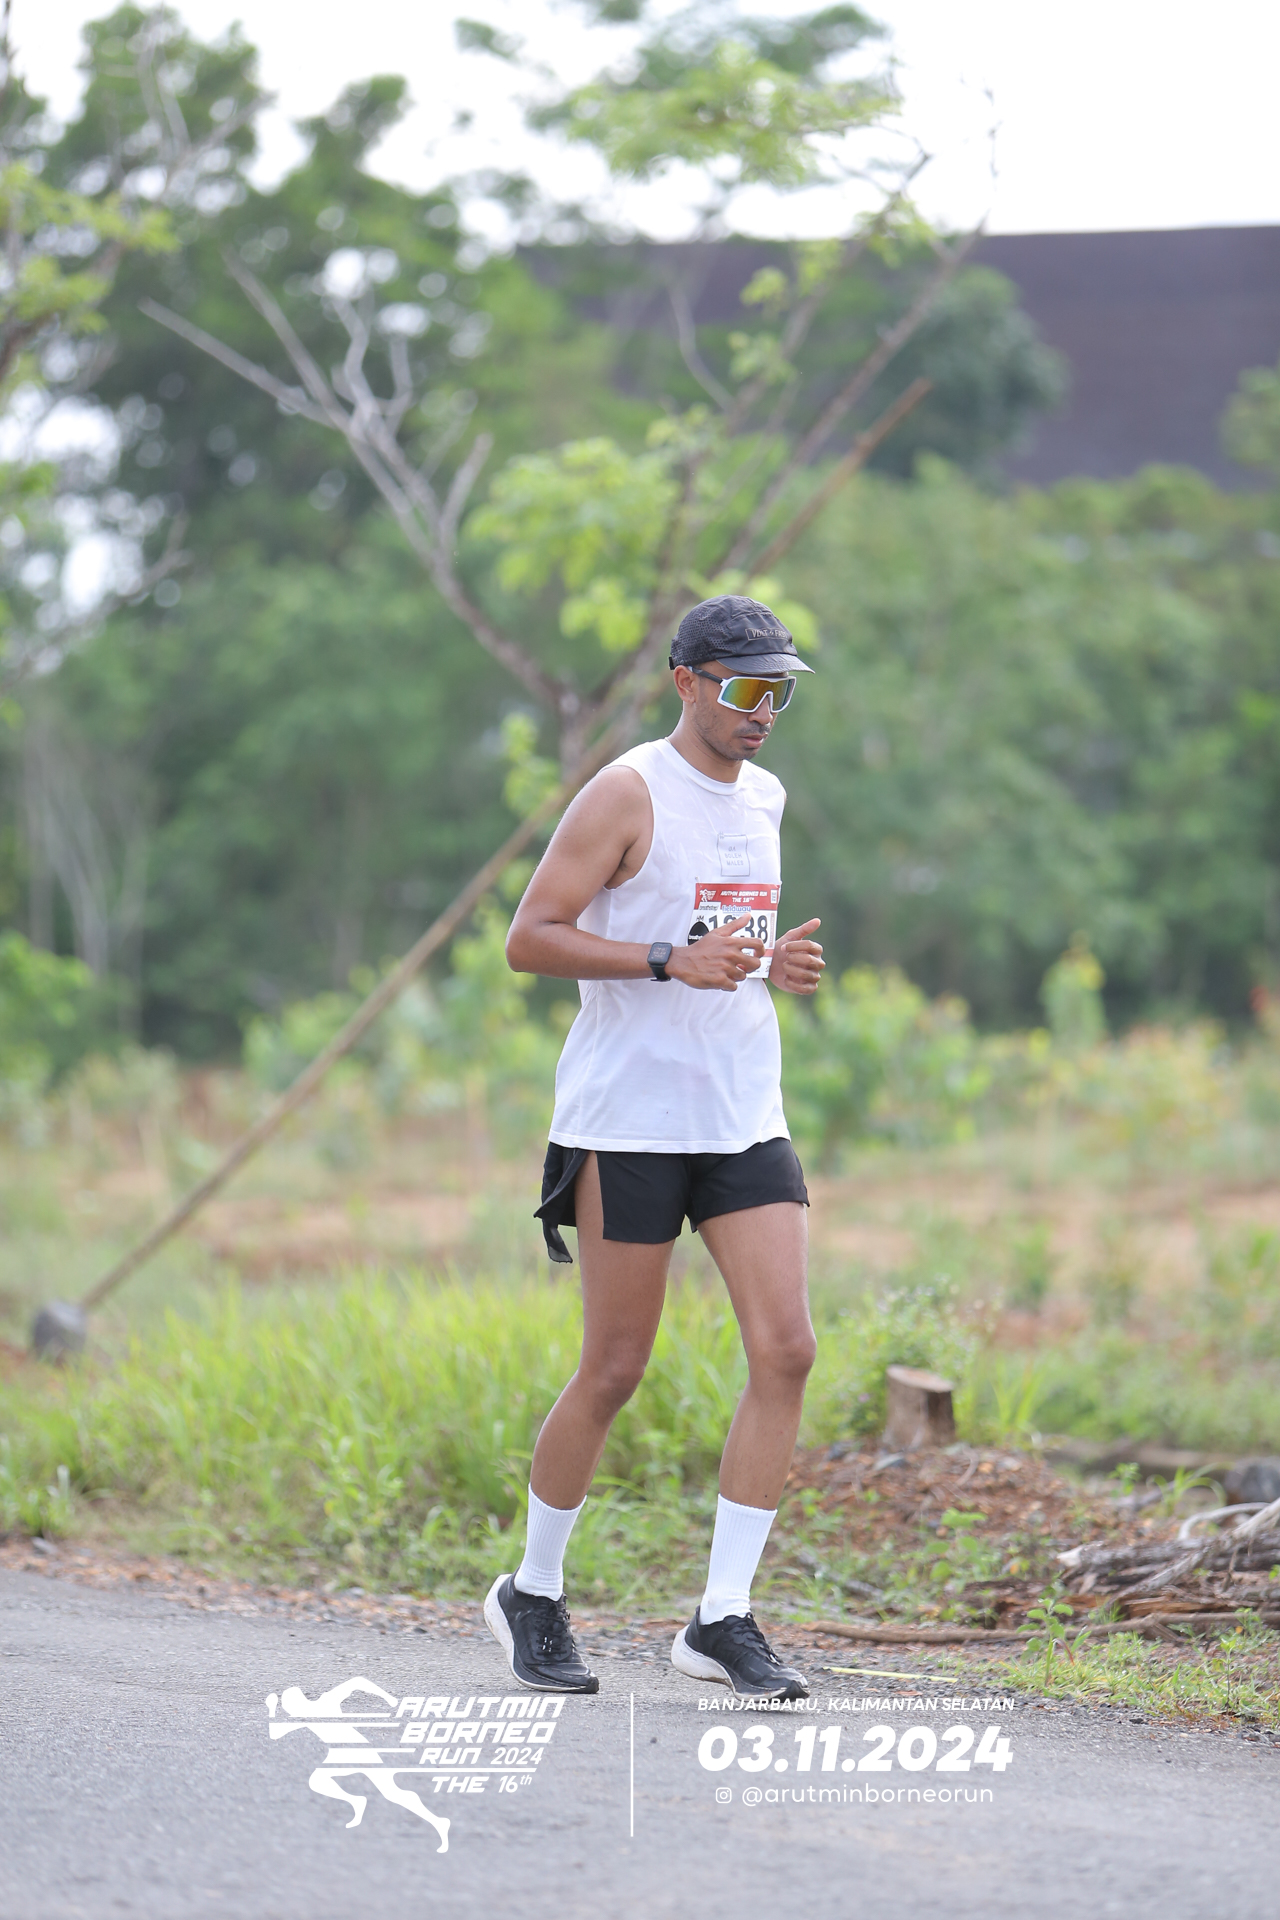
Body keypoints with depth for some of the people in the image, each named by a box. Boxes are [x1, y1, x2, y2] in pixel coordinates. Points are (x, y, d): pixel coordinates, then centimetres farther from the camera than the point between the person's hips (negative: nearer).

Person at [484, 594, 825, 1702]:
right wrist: (671, 961, -22)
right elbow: (531, 940, -12)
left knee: (786, 1350, -7)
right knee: (615, 1370, -1)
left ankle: (723, 1619, -3)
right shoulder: (629, 794, -8)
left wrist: (774, 962, 8)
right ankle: (534, 1596, 19)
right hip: (629, 1124, -7)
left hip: (746, 1121, 7)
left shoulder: (763, 799, 15)